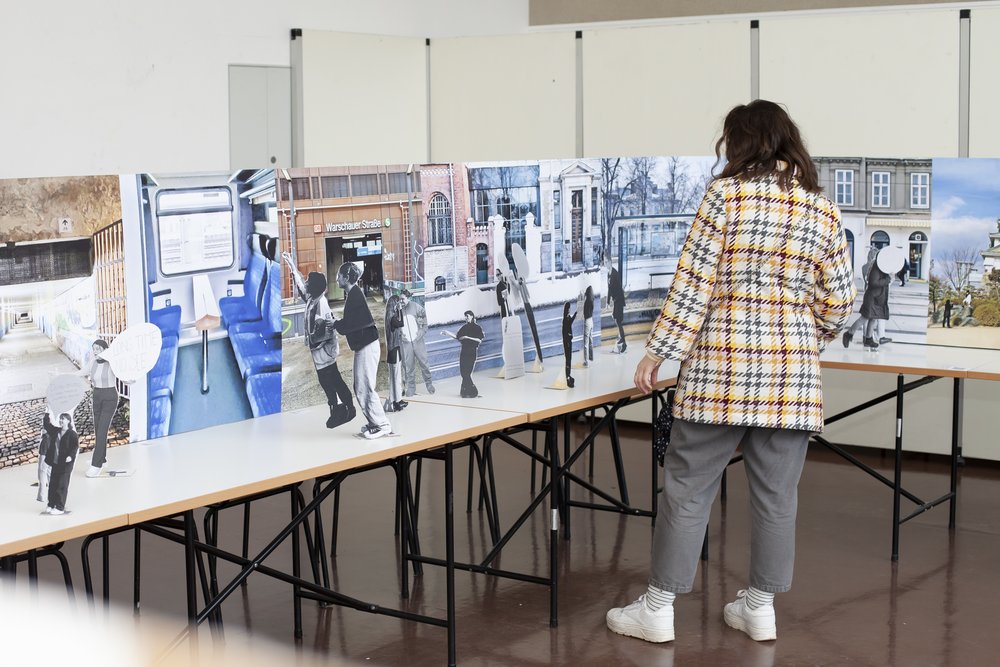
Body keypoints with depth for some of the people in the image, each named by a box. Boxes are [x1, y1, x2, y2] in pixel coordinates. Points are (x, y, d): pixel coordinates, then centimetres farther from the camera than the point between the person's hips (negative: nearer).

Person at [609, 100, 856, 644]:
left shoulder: (726, 194, -5)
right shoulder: (823, 210, 7)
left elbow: (693, 281, -9)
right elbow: (839, 300, 8)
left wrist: (658, 352, -6)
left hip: (722, 365, -4)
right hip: (793, 372, 4)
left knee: (687, 486, 4)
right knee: (775, 492, 11)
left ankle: (658, 607, 9)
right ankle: (761, 606, 19)